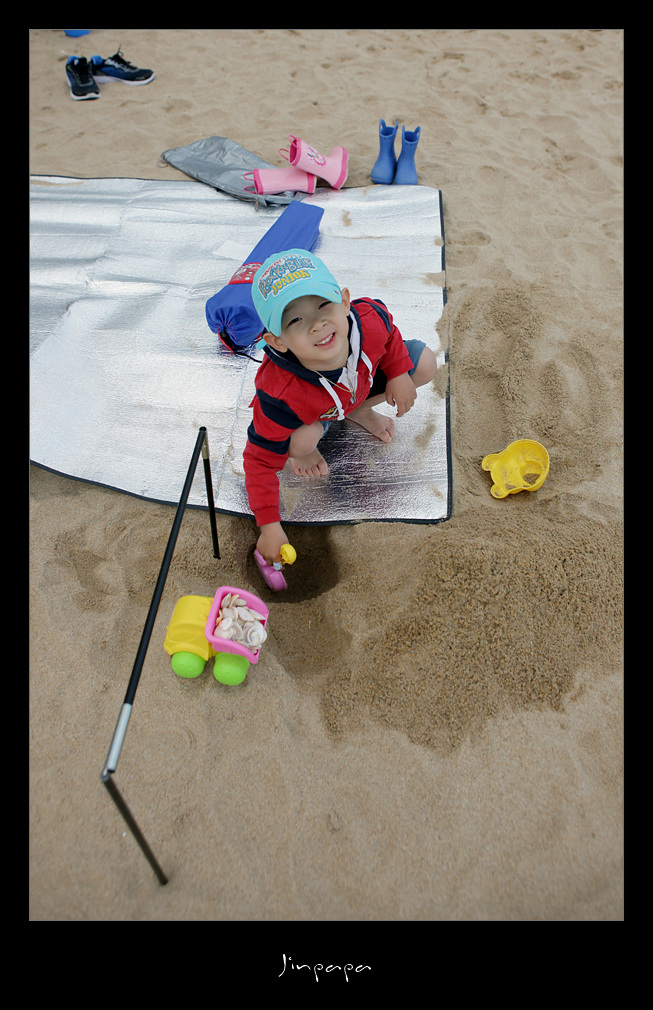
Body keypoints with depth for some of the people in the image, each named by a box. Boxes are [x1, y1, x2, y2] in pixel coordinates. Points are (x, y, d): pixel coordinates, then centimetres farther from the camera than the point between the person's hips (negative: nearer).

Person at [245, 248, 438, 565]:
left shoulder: (369, 320, -36)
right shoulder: (281, 397, -45)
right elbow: (260, 460, -33)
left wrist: (399, 374, -8)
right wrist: (270, 527, -32)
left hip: (362, 380, 5)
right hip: (308, 405, -4)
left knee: (424, 363, -6)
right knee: (302, 440, -36)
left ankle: (359, 410, 16)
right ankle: (301, 450, 5)